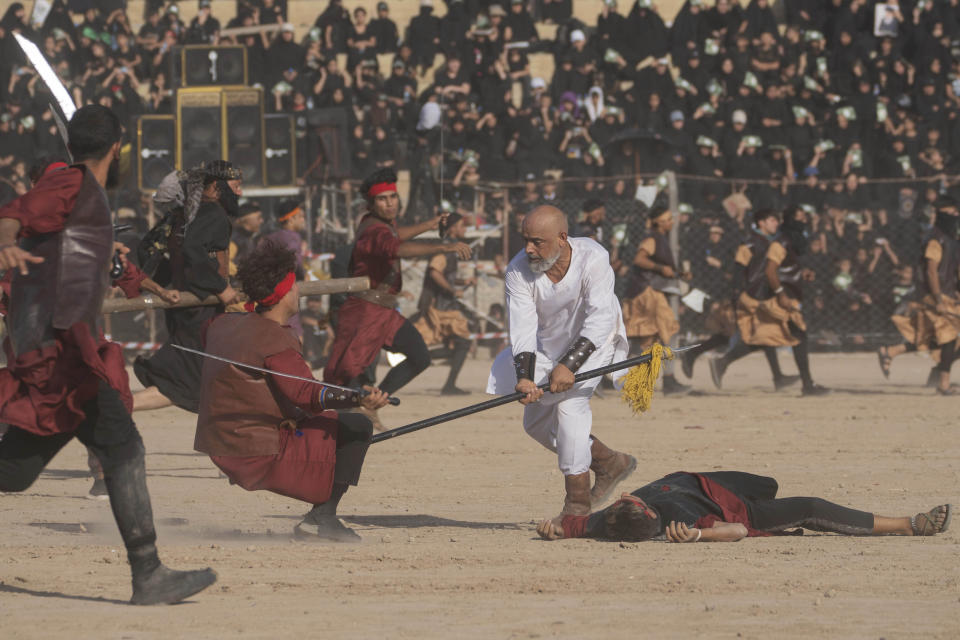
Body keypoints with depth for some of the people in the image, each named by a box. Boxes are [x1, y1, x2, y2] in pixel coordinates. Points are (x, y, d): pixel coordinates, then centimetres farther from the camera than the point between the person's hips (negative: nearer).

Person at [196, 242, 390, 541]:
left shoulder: (223, 325, 8)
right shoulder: (275, 339, -18)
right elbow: (306, 394, -30)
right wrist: (358, 398, -42)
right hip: (259, 455, -9)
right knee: (358, 428, -4)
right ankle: (322, 517, -8)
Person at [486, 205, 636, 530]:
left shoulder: (592, 258, -31)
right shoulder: (518, 270, -22)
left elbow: (600, 317, -36)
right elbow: (522, 328, -27)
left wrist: (570, 364, -46)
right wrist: (524, 377, -42)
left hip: (592, 343, -5)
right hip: (548, 345, 5)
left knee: (569, 406, -23)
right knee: (536, 421, 7)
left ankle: (578, 502, -16)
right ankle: (609, 463, 26)